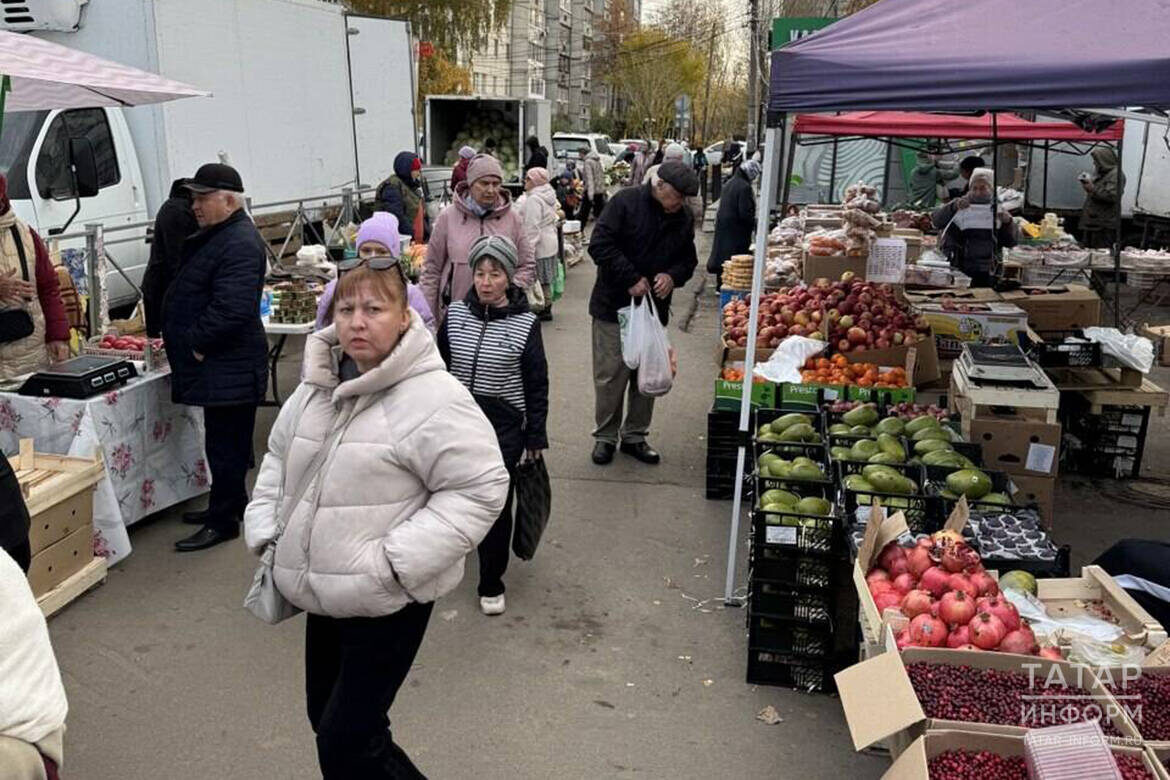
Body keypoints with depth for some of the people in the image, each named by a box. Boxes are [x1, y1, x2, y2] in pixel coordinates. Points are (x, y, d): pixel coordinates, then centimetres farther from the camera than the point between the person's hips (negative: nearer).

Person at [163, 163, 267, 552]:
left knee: (226, 443, -2)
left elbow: (232, 309, -28)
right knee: (225, 440, 19)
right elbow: (199, 296, 27)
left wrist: (196, 343, -17)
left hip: (228, 369, -10)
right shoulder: (216, 236, 17)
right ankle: (230, 502, 32)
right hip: (219, 365, 10)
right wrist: (188, 343, 16)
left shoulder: (240, 244, -18)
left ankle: (223, 521, 6)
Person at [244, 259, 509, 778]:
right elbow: (278, 457, 20)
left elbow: (480, 488, -20)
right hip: (325, 596, 8)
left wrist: (398, 561, -22)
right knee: (327, 721, 21)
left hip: (388, 603, -8)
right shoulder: (318, 385, 5)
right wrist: (266, 531, 8)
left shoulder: (434, 397, -19)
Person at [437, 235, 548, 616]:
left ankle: (491, 583, 19)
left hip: (504, 428, -3)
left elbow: (537, 384, -3)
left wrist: (535, 437, -1)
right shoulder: (455, 314, 0)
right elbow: (440, 368, 10)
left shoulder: (525, 324, -8)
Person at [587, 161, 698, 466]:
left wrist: (673, 276, -8)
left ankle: (635, 436, 24)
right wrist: (632, 279, -21)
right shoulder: (626, 202, -11)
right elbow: (599, 244, -16)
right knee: (610, 375, 0)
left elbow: (688, 259, 16)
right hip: (613, 306, -5)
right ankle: (605, 436, 16)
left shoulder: (683, 219, 6)